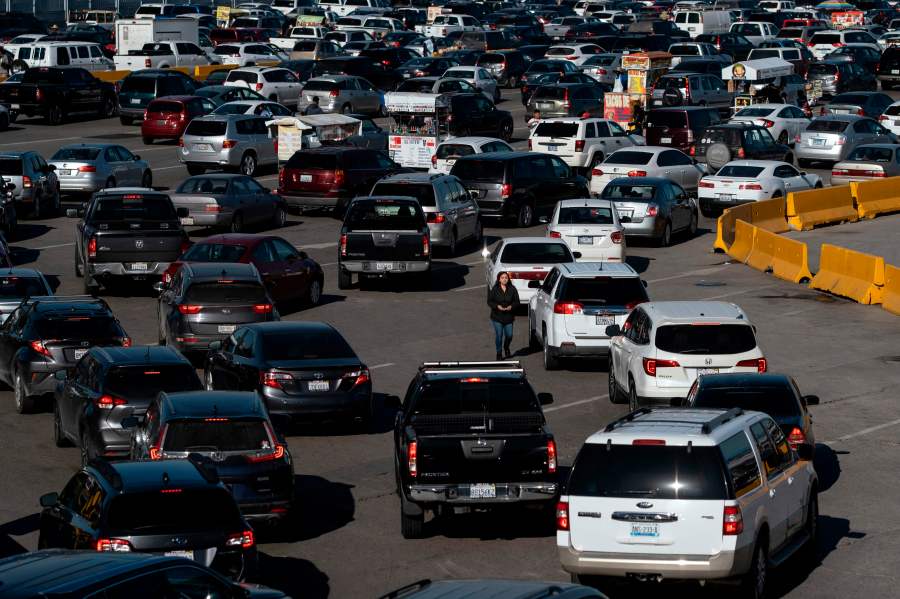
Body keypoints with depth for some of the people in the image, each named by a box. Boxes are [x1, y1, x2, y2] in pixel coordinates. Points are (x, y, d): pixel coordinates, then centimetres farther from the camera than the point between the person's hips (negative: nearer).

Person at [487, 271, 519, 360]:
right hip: (497, 317, -1)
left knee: (509, 335, 4)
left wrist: (511, 306, -17)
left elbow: (517, 301, 2)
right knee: (499, 335, -3)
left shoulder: (512, 289, -2)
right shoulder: (495, 289, -4)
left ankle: (506, 347, 36)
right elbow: (489, 301, -2)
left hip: (508, 317, 2)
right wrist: (497, 306, -19)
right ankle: (499, 353, 12)